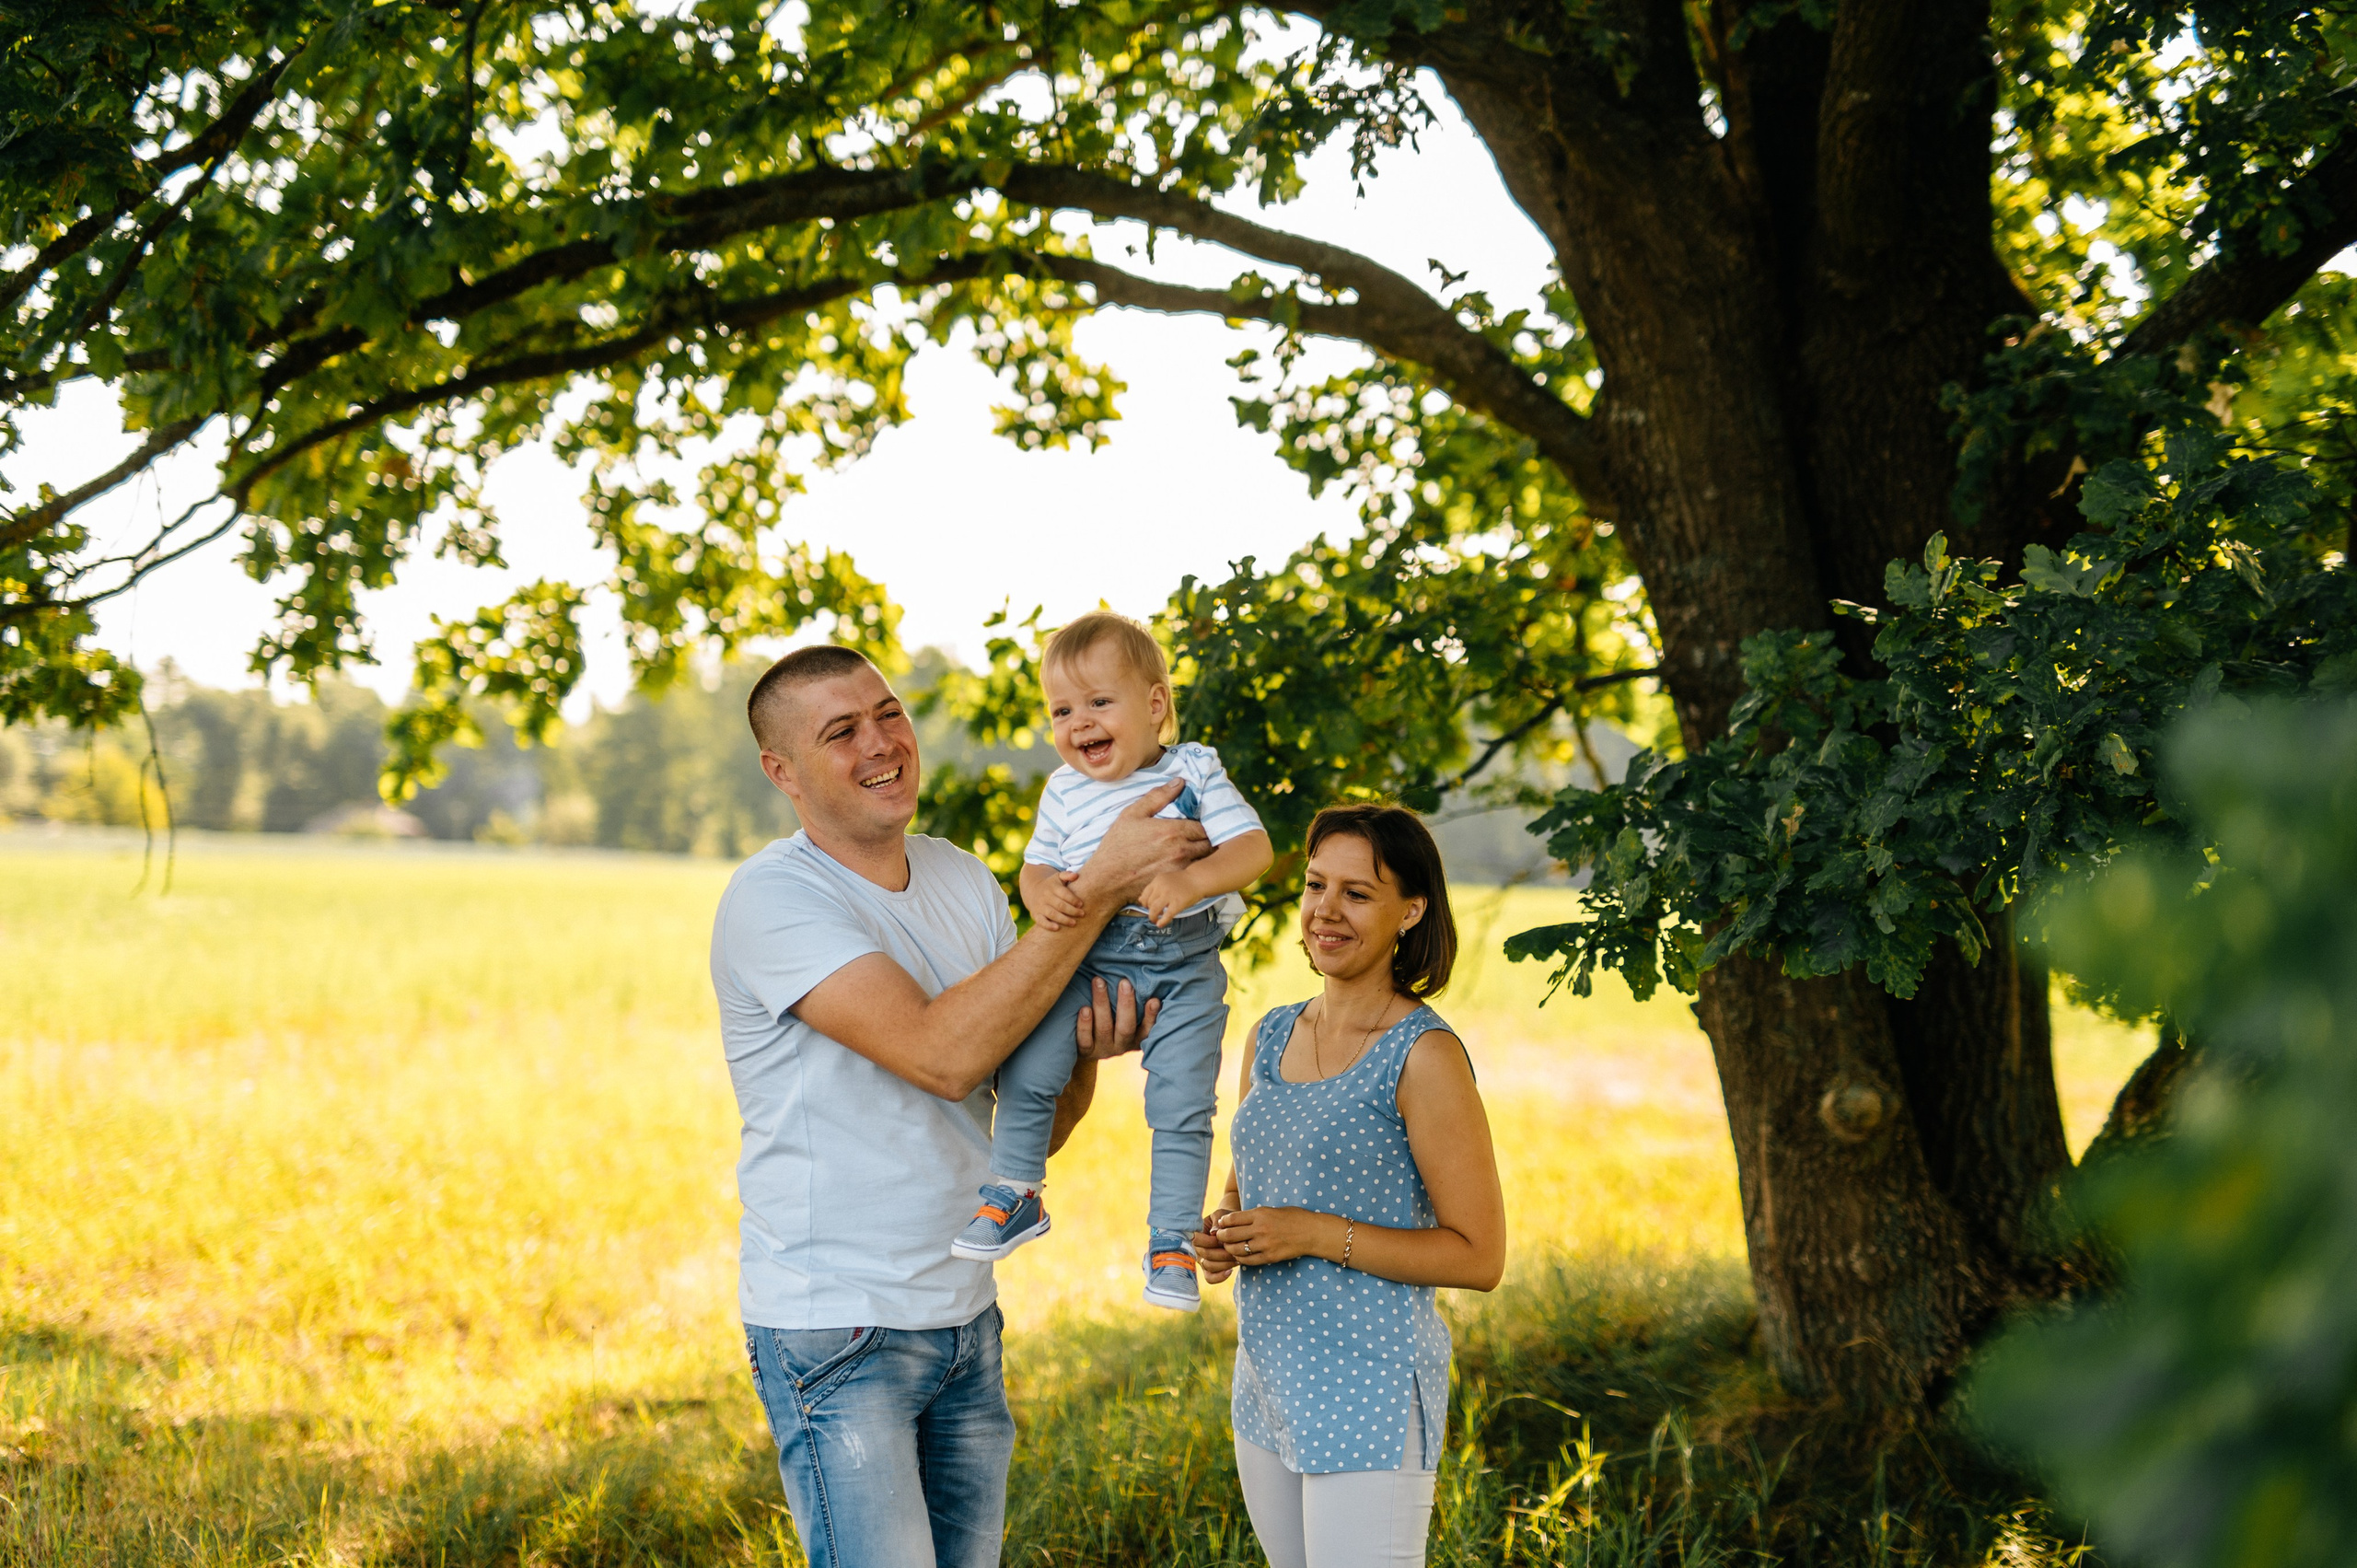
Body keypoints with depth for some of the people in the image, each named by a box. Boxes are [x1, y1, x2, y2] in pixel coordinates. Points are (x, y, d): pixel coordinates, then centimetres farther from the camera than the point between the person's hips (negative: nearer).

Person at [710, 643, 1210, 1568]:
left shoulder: (964, 881, 8)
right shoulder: (772, 898, -15)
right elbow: (942, 1056, -27)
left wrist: (1086, 1054, -14)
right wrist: (1099, 888, -24)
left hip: (963, 1313, 7)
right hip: (835, 1332, -7)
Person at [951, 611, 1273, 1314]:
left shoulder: (1194, 770, 0)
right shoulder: (1064, 793, 9)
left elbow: (1253, 846, -8)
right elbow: (1037, 865, 13)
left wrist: (1192, 879, -26)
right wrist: (1043, 893, -12)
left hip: (1184, 965, -2)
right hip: (1086, 957, 2)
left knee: (1182, 1105, -9)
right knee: (1027, 1069, -13)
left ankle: (1171, 1242, 4)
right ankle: (1016, 1193, 7)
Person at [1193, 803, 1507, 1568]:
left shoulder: (1424, 1056, -12)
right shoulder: (1272, 1037, 9)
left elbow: (1478, 1257, -13)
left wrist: (1317, 1234, -19)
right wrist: (1220, 1234, 0)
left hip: (1368, 1388, -7)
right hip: (1268, 1380, 7)